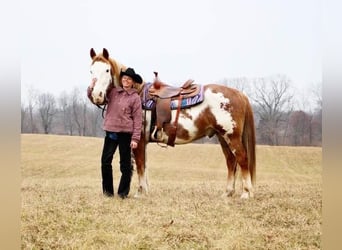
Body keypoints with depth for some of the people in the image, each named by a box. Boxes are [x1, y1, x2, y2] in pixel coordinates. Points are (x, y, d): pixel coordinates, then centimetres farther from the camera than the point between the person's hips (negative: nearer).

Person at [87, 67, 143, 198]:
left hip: (125, 133, -3)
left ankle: (123, 192, 17)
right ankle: (107, 190, 16)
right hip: (111, 132, 3)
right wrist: (92, 88, -8)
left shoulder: (135, 97, -2)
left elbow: (137, 119, -5)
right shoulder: (112, 92, 7)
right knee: (105, 161, 2)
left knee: (125, 164, 6)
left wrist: (135, 138, -11)